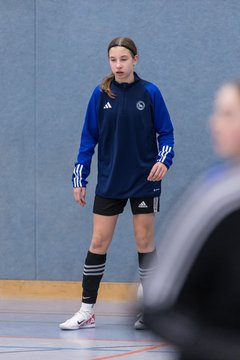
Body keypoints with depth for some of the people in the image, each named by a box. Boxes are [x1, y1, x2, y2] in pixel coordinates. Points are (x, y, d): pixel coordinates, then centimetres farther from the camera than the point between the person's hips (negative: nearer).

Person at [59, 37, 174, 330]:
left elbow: (166, 133, 2)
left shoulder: (149, 93, -4)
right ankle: (86, 311, 4)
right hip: (109, 182, 1)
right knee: (98, 243, -1)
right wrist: (79, 178, 0)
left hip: (143, 180, -1)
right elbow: (88, 138, 3)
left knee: (145, 242, 4)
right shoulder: (101, 94, -1)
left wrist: (164, 160, -16)